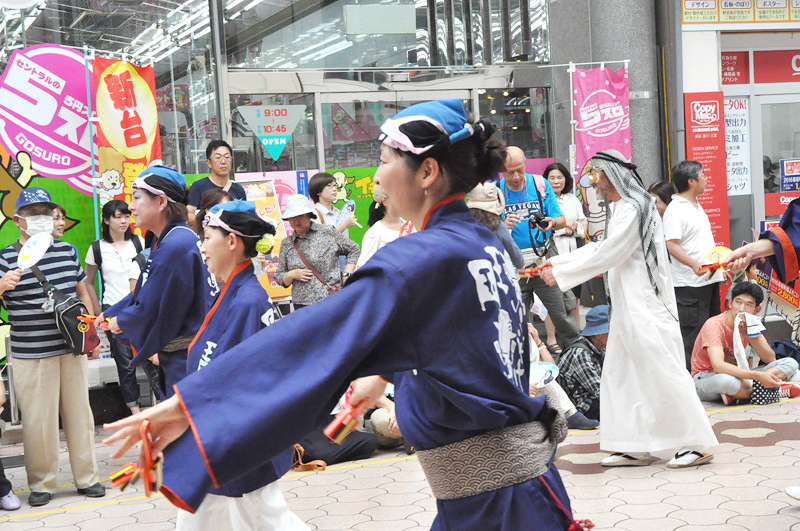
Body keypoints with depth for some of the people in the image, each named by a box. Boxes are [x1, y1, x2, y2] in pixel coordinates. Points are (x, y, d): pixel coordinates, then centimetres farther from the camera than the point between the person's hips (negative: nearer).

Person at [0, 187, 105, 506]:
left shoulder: (67, 251, 11)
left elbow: (82, 293, 20)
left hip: (72, 349, 4)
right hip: (31, 355, -4)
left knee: (79, 413, 9)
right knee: (38, 420, -1)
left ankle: (86, 478, 20)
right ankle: (42, 484, 14)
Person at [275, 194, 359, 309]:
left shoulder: (328, 232, 4)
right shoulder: (286, 244, 11)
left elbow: (353, 250, 12)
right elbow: (279, 276, 15)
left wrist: (346, 275, 1)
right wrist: (292, 275, -6)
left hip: (333, 300, -2)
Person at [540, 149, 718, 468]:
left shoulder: (632, 209, -16)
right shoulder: (620, 208, 17)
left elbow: (606, 256, -18)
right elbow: (597, 249, 21)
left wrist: (560, 275, -12)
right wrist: (554, 263, 15)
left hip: (646, 308, -11)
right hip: (628, 308, 11)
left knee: (664, 374, -6)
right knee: (619, 374, 11)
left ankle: (697, 444, 1)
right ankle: (634, 447, 16)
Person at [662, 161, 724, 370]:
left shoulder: (696, 205, 17)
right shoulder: (675, 209, -13)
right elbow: (672, 245, -22)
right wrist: (694, 264, -33)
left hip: (710, 279, 10)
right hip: (690, 284, -10)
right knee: (691, 334, -8)